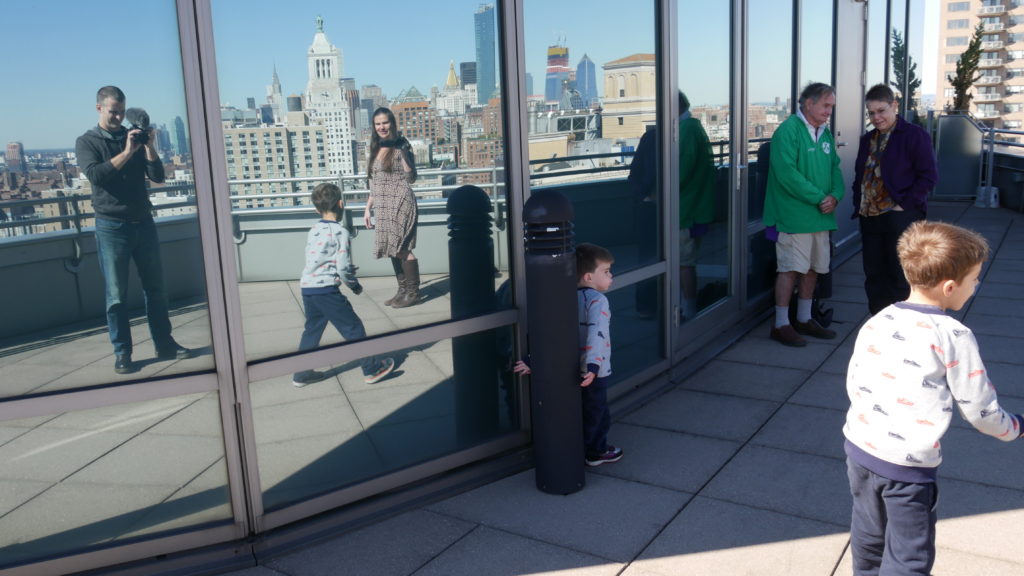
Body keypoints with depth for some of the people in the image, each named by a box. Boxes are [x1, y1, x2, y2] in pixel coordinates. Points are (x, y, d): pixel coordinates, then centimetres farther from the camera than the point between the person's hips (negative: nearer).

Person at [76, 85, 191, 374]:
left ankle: (164, 344, 17)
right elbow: (96, 175, -17)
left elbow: (158, 176, 3)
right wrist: (127, 152, -22)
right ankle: (122, 353, 7)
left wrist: (149, 147, -12)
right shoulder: (87, 142, 1)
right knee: (116, 295, 0)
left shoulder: (134, 137, 10)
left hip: (143, 222, 4)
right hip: (112, 227, -3)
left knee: (156, 288, 8)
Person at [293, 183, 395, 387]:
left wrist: (347, 272, 23)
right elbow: (343, 266, -14)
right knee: (353, 328, 3)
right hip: (326, 289, -7)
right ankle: (372, 369, 11)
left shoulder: (313, 231, 12)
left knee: (312, 330, 19)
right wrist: (355, 285, 4)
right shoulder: (340, 232, -10)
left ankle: (302, 374, 25)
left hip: (306, 286, 7)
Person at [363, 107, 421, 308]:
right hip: (383, 206, 7)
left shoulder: (401, 146, -5)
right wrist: (368, 208, 17)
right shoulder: (376, 149, 15)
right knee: (393, 250, 8)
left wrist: (404, 154, -20)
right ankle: (403, 290, 16)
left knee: (402, 249, -8)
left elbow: (411, 178, -10)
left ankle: (413, 292, -1)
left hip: (400, 202, -7)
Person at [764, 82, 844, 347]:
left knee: (813, 268, 14)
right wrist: (819, 198, -17)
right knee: (791, 269, -5)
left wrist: (835, 195, -6)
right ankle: (780, 324, 4)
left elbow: (835, 168, 16)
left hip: (820, 215, 8)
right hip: (794, 213, -8)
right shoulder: (788, 130, -11)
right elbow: (786, 171, -20)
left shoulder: (825, 133, 15)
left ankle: (804, 319, 27)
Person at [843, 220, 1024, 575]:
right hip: (907, 466, -5)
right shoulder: (954, 338, -15)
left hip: (859, 448, 6)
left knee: (868, 540, 24)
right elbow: (978, 407, -7)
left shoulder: (875, 323, 0)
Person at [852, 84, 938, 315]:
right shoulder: (867, 140, 16)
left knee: (900, 279, -1)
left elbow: (928, 176, -8)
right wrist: (858, 205, 8)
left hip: (900, 218, -6)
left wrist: (904, 205, -14)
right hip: (869, 218, 6)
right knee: (874, 276, 10)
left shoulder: (915, 135, -5)